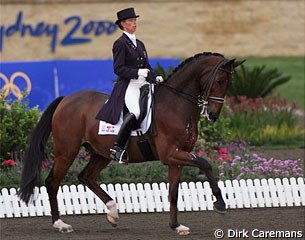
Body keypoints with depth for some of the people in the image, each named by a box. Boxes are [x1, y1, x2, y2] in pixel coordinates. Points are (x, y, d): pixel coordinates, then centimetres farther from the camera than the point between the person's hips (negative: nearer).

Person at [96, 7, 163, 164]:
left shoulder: (139, 44, 23)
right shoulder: (120, 43, -2)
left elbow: (147, 67, 25)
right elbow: (118, 68, -10)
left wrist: (155, 77, 6)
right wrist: (137, 72, -21)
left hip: (142, 85, 9)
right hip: (128, 86, -9)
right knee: (136, 112, -33)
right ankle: (117, 148, -32)